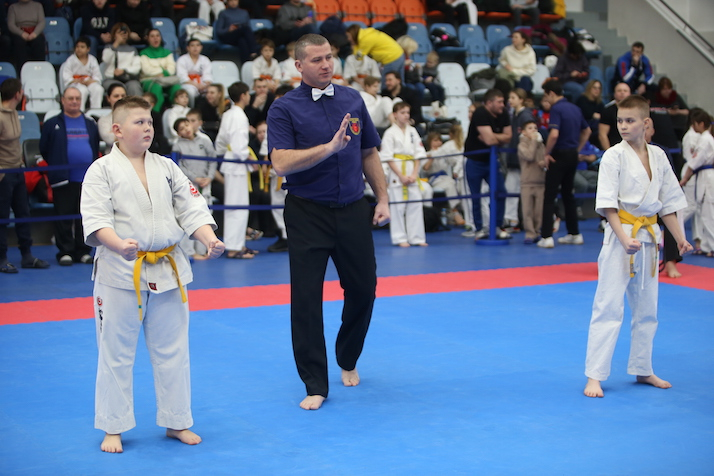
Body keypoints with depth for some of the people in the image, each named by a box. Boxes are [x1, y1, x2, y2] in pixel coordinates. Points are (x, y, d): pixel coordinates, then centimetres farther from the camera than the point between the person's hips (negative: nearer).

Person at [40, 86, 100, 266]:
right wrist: (55, 166, 3)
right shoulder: (53, 124, 6)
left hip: (87, 179, 3)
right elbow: (44, 149, 7)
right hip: (64, 180, -2)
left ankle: (83, 251, 11)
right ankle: (65, 252, 6)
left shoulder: (90, 124, 15)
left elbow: (96, 149, 19)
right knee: (64, 216, 0)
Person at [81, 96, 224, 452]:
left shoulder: (166, 168, 8)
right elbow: (95, 219, -14)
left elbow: (192, 209, 5)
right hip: (120, 272, -4)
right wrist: (120, 245, -32)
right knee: (116, 352, 5)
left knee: (172, 349, 11)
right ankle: (113, 428, 18)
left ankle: (177, 422, 25)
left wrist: (209, 239, -13)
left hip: (168, 270, 4)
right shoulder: (103, 170, -5)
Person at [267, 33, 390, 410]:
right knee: (306, 298, -3)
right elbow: (281, 164, -19)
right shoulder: (285, 108, -7)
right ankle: (315, 386, 8)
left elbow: (369, 153, 14)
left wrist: (383, 199, 9)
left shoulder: (352, 100, 6)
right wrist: (329, 147, -27)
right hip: (307, 213, -4)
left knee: (363, 290, 10)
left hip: (352, 210, 4)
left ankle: (348, 360, 36)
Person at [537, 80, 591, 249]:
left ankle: (547, 236, -8)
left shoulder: (556, 109, -14)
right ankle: (575, 234, 21)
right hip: (573, 155, 8)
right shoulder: (575, 108, 11)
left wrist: (547, 154, -14)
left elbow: (554, 134, -27)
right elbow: (587, 131, 22)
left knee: (549, 196, -4)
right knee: (568, 193, 18)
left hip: (559, 155, -8)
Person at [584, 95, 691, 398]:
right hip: (619, 236, -6)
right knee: (608, 307, -7)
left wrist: (680, 238, 8)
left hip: (649, 238, 6)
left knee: (647, 309, 15)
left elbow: (668, 202, 13)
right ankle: (594, 376, -3)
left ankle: (642, 370, 28)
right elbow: (607, 203, -14)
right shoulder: (614, 156, -10)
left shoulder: (658, 156, 6)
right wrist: (625, 239, -23)